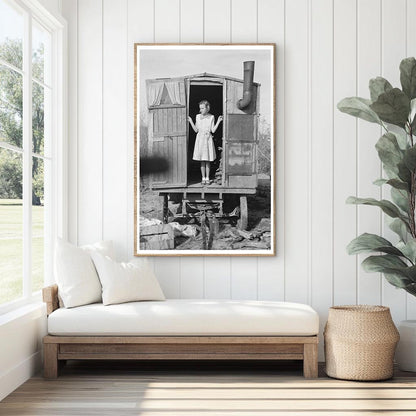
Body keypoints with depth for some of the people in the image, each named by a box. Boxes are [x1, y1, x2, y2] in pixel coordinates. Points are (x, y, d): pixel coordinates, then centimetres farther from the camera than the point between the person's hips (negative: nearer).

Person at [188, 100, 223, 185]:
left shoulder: (211, 117, -1)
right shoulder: (198, 117, 3)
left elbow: (213, 130, -5)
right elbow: (196, 130, 4)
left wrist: (218, 121, -10)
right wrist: (191, 122, -3)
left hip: (208, 139, -1)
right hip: (200, 139, 1)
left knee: (208, 160, 4)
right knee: (202, 160, 5)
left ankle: (207, 178, 13)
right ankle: (203, 178, 13)